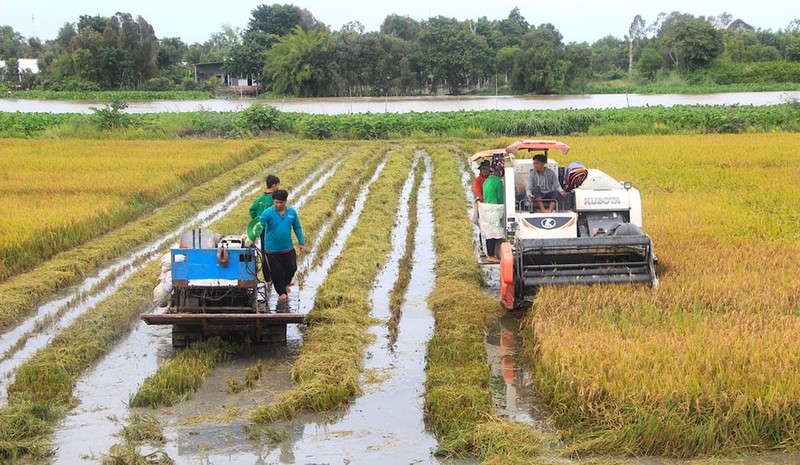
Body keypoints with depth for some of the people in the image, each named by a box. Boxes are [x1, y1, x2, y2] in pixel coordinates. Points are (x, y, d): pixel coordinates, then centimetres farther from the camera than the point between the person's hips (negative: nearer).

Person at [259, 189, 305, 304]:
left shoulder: (292, 212, -2)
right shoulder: (268, 213, -15)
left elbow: (297, 228, 9)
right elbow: (260, 223, -31)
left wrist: (301, 243, 8)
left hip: (288, 248, 3)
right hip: (272, 250, -3)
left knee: (291, 268, 10)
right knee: (277, 272, 5)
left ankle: (285, 284, 41)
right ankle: (282, 293, 24)